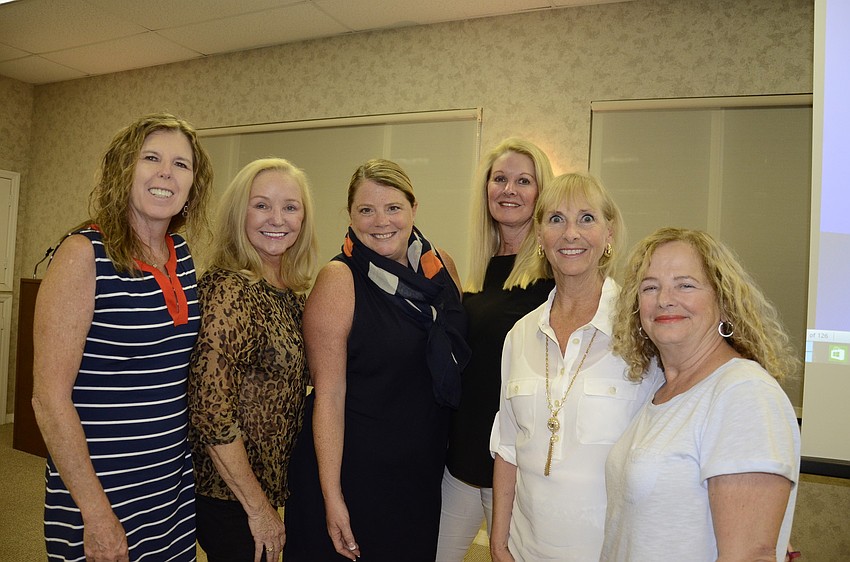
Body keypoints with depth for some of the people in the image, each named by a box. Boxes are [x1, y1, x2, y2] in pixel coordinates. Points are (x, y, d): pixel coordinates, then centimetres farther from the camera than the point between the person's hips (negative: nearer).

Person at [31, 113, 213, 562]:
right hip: (101, 486, -6)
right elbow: (49, 398, -16)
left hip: (176, 481, 6)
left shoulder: (182, 255, 3)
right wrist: (95, 512, -16)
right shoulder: (85, 254, -15)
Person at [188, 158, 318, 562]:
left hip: (271, 488, 8)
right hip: (229, 496, -8)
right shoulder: (228, 290, -21)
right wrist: (258, 508, -17)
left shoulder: (292, 293, 2)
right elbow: (210, 409, -24)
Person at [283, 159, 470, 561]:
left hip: (424, 469, 5)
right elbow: (329, 395, -17)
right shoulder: (339, 281, -16)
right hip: (352, 468, -5)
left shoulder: (440, 265, -1)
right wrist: (332, 497, -17)